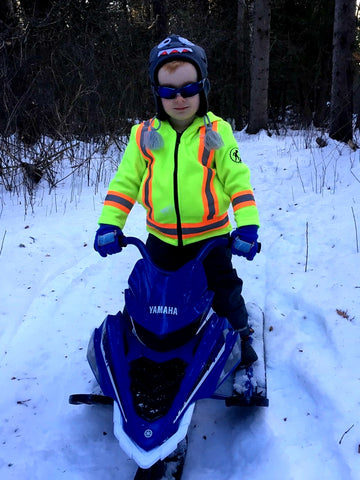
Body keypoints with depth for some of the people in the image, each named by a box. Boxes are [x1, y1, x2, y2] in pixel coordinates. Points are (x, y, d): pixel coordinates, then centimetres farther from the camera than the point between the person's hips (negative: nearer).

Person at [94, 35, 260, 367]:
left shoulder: (217, 132, -5)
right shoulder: (144, 135, -1)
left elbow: (238, 180, -7)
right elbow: (124, 183, 1)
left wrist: (247, 224, -17)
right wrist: (109, 223, -8)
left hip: (211, 236, -2)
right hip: (161, 238, 2)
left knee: (225, 290, 10)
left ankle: (239, 336, 36)